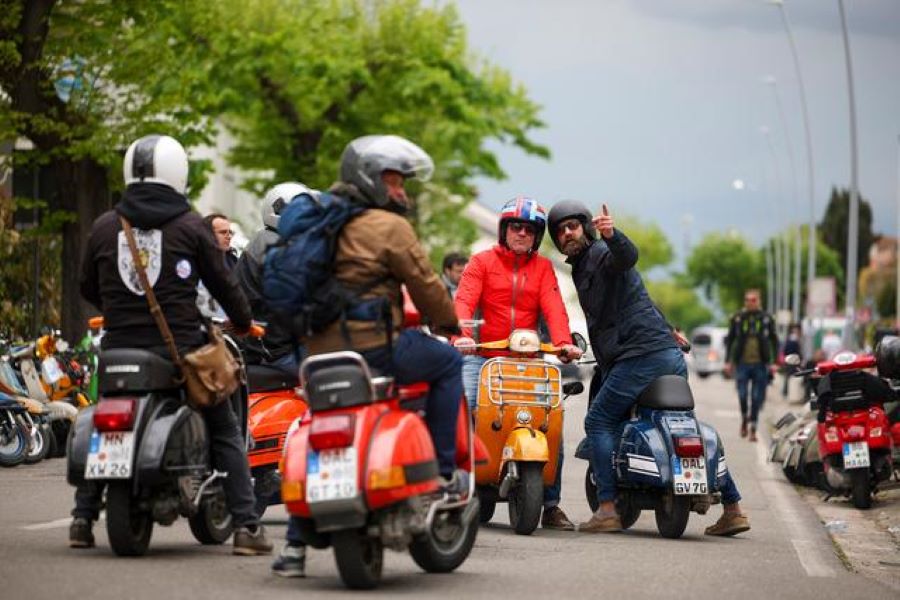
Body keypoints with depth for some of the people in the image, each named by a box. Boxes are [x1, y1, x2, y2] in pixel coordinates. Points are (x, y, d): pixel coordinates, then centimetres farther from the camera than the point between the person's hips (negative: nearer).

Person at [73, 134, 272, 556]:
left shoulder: (104, 227, 5)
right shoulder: (190, 226, -4)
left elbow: (88, 288, 16)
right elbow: (221, 283, 3)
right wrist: (243, 322, 22)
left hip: (120, 348, 3)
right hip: (180, 349, -3)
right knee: (225, 433, 7)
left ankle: (82, 519, 17)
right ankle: (246, 525, -1)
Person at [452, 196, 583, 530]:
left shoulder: (543, 267, 14)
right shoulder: (481, 262, 7)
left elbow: (553, 307, -1)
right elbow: (464, 301, -7)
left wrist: (563, 342, -20)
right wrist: (462, 335, -27)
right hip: (482, 356, -2)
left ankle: (551, 506, -3)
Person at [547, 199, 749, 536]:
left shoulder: (600, 253, -3)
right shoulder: (582, 268, 27)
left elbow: (627, 256, -28)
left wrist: (612, 235, -47)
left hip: (642, 354, -10)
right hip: (671, 356, 10)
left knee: (598, 421, -6)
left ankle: (607, 509, -13)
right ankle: (732, 508, 12)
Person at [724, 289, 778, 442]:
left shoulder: (767, 319, 3)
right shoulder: (737, 318, 3)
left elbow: (774, 341, 8)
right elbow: (729, 340, 9)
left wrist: (773, 361, 0)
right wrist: (728, 361, 4)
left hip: (760, 364, 0)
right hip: (742, 363, 0)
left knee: (757, 398, 2)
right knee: (742, 395, -7)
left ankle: (753, 429, 12)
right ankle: (744, 418, 21)